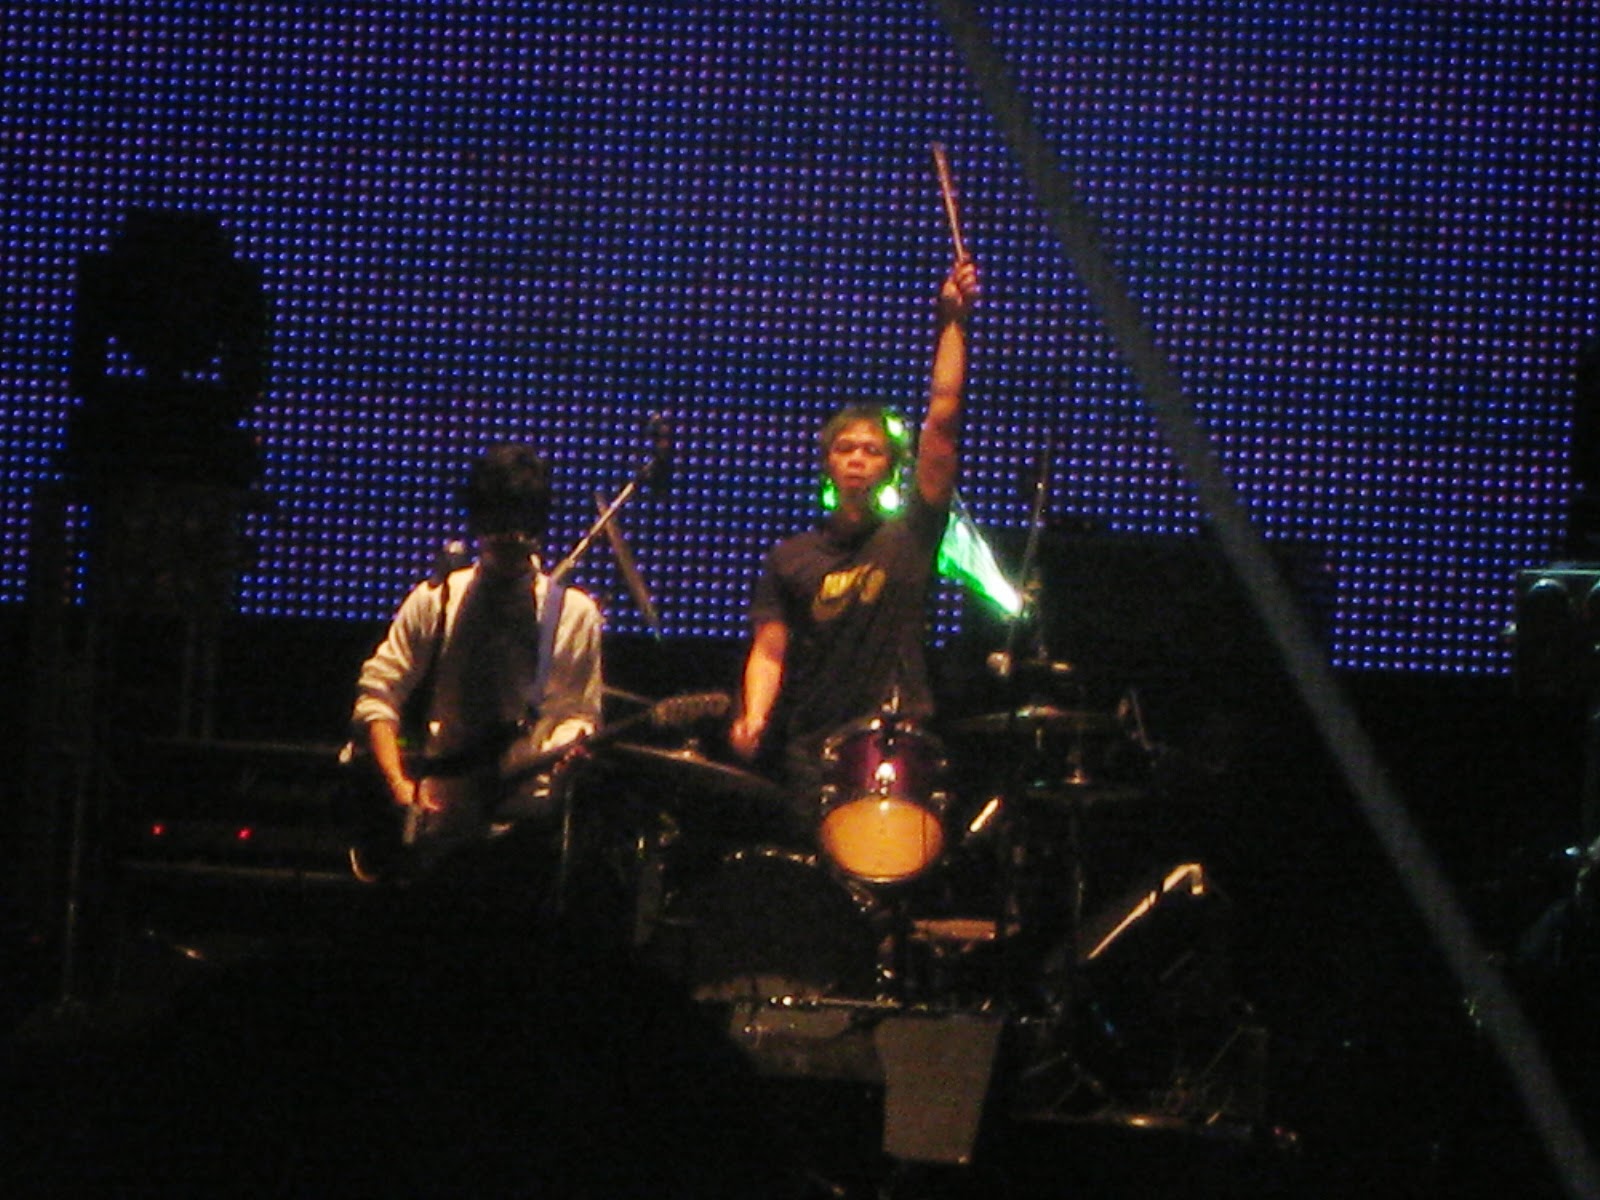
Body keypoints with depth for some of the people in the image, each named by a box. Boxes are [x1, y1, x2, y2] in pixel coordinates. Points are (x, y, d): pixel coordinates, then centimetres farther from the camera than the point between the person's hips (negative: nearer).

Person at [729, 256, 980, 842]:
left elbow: (942, 421, 2)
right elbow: (769, 649, 6)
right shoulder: (792, 558, 13)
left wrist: (951, 322, -1)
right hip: (812, 745, 1)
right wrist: (753, 718, -13)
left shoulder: (909, 536, 9)